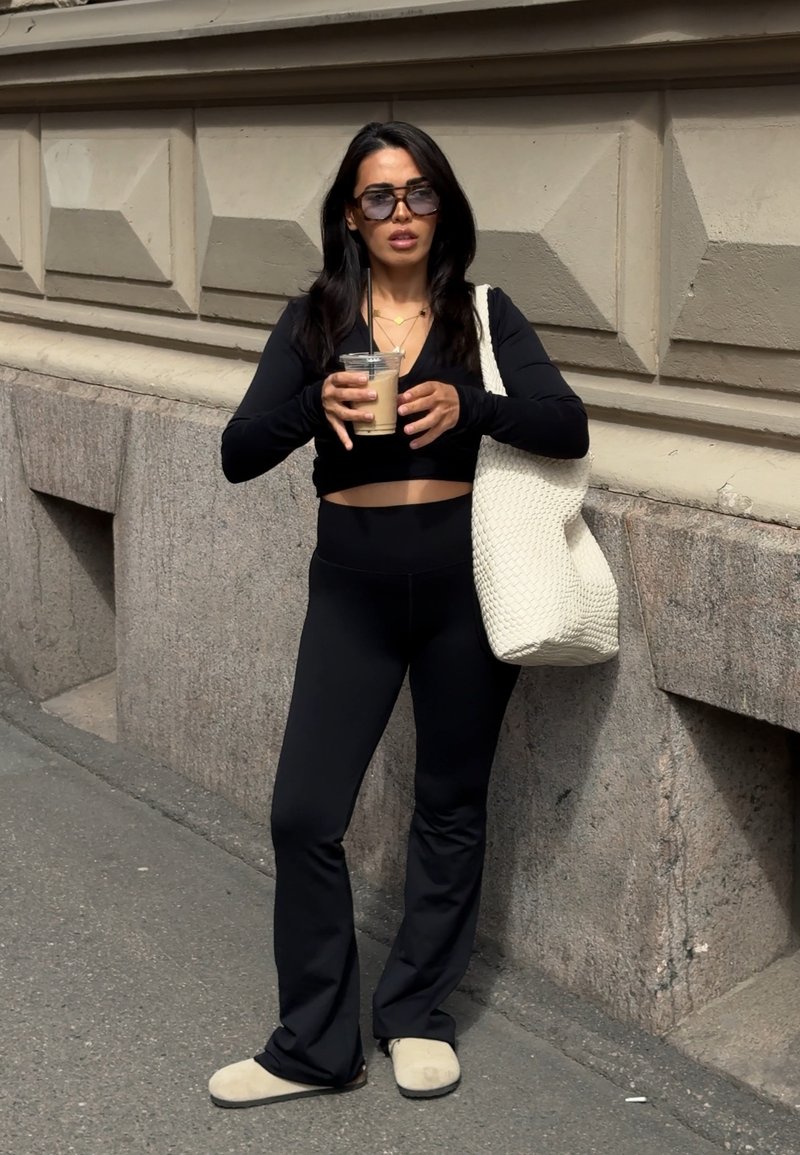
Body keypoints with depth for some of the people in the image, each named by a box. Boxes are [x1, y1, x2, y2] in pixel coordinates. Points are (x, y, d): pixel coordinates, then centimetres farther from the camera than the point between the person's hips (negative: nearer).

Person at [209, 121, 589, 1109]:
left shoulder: (485, 313, 1)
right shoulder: (313, 319, 2)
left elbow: (568, 428, -10)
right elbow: (239, 455, -6)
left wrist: (469, 405, -27)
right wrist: (317, 403, -25)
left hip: (465, 581, 0)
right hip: (353, 587, 0)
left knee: (451, 807, 11)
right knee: (304, 813, -4)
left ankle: (416, 1015, 29)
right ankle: (314, 1047, 10)